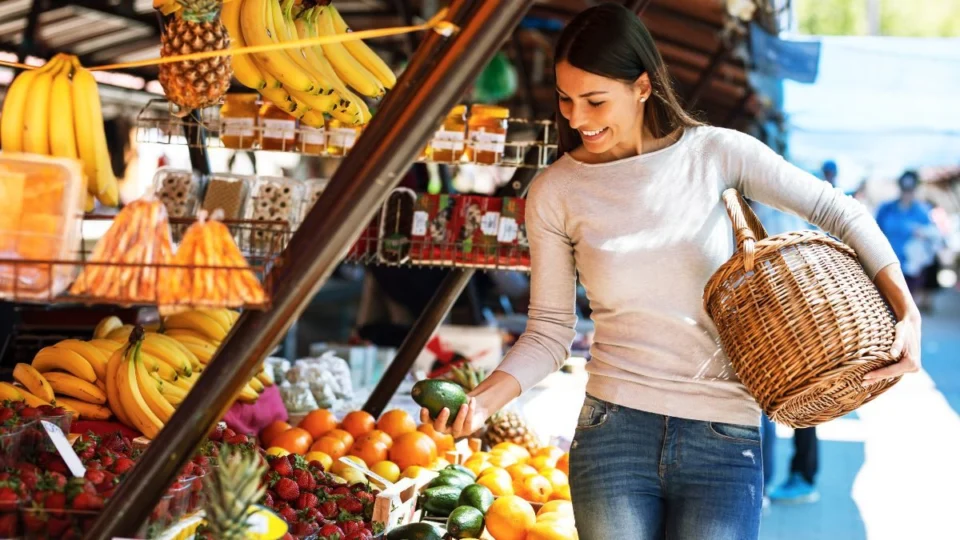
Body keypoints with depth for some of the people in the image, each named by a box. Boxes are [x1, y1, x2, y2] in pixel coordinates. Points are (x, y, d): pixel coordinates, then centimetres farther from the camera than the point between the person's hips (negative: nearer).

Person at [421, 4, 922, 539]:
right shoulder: (555, 193, 0)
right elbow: (550, 332, 3)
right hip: (614, 432, 1)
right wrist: (485, 400, -13)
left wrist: (906, 311, -9)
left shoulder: (715, 153, -2)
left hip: (725, 440, 0)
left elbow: (839, 211, 2)